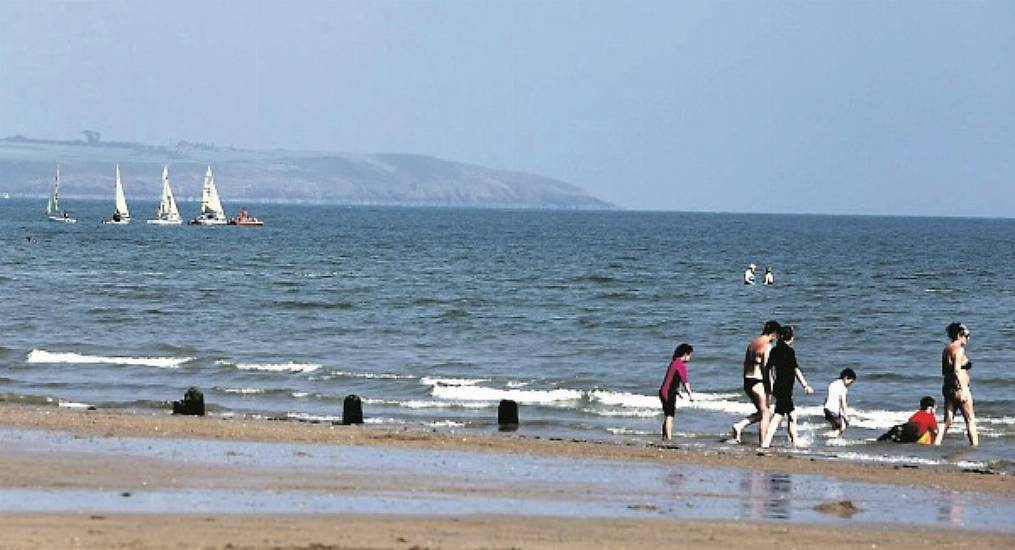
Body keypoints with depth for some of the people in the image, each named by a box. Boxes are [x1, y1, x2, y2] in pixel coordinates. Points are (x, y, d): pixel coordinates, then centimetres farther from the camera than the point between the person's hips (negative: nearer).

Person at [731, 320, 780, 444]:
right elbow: (766, 367, -19)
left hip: (747, 381, 8)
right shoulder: (767, 346, -13)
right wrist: (770, 386, -15)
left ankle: (739, 426, 4)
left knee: (760, 413, 19)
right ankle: (763, 442, 2)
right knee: (765, 414, 2)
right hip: (759, 382, -8)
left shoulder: (752, 343, 13)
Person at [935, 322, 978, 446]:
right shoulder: (959, 349, -12)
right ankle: (975, 444, 2)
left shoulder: (946, 350, 14)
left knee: (948, 420, 9)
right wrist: (963, 389, -23)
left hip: (947, 388, 8)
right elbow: (957, 370, -21)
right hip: (959, 387, -8)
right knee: (970, 419, 1)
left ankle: (937, 442, 0)